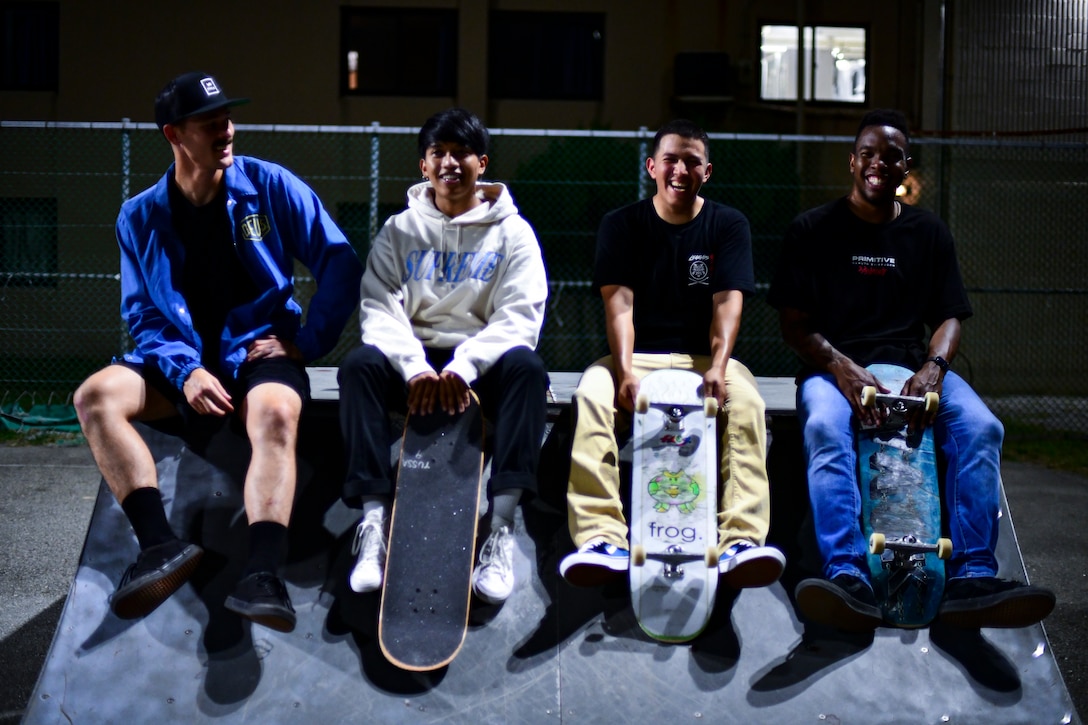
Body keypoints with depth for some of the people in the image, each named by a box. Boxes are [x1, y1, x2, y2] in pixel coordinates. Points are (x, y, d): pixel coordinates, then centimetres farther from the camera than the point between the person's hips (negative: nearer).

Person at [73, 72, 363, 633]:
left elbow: (340, 264, 1)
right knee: (95, 395, -24)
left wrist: (310, 342, -7)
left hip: (261, 349, -3)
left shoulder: (269, 186, -1)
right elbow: (143, 315, 4)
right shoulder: (140, 217, 4)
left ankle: (263, 572, -48)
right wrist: (184, 371, -14)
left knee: (275, 415, -37)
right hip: (183, 358, 3)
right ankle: (160, 546, -34)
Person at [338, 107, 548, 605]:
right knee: (359, 364, -29)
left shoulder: (512, 232, 6)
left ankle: (501, 526, -41)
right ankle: (374, 518, -34)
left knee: (526, 367, -33)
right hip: (413, 360, 1)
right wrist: (416, 368, -23)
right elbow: (379, 308, -4)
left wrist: (463, 367, -24)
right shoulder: (400, 230, 10)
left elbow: (520, 317, -7)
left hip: (482, 363, -1)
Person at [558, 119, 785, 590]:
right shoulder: (621, 225, 7)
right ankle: (603, 538, -39)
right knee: (592, 394, -31)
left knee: (746, 401, -31)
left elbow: (728, 301, -5)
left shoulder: (728, 226, 8)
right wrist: (625, 373, -23)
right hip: (637, 356, 0)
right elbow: (618, 302, -6)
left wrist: (718, 368, -24)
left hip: (704, 357, 0)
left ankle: (740, 541, -41)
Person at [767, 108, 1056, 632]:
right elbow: (794, 322, 2)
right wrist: (840, 367, -17)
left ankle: (970, 577, -33)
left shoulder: (929, 234, 17)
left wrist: (933, 367, -12)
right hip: (833, 366, -2)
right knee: (825, 429, -37)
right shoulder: (813, 230, 9)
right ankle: (848, 576, -47)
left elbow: (948, 317, 11)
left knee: (981, 427, -27)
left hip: (912, 365, 3)